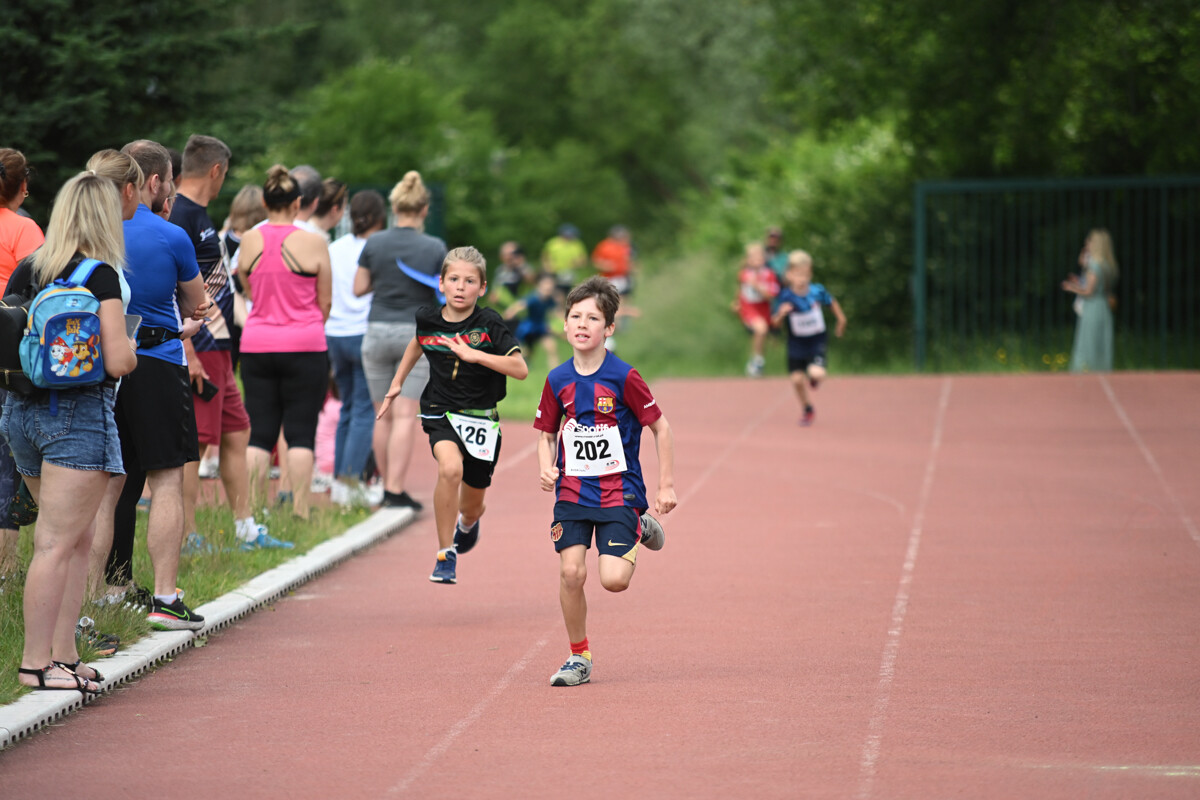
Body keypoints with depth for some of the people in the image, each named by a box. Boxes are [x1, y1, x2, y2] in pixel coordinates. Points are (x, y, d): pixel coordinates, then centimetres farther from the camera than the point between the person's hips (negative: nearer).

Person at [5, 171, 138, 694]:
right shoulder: (99, 277, -12)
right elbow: (118, 361, -15)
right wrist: (130, 346, 5)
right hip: (78, 413, -7)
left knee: (78, 539, 15)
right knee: (57, 543, -5)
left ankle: (62, 655, 14)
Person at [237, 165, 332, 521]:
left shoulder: (249, 241, 0)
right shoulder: (314, 243, -7)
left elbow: (247, 291, 11)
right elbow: (325, 300, 1)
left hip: (256, 344, 3)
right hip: (305, 345, -3)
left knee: (259, 433, 6)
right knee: (301, 433, 1)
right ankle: (299, 511, 0)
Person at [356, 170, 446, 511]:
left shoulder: (374, 244, -2)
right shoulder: (435, 248, -7)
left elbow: (359, 288, 5)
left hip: (377, 332, 2)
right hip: (417, 334, -2)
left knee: (383, 415, 12)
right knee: (405, 416, -4)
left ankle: (386, 486, 19)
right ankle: (396, 491, -10)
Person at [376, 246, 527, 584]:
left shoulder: (489, 324, -13)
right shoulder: (428, 318, -3)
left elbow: (520, 369, -21)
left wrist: (475, 355, -30)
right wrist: (397, 383, 22)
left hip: (480, 416, 0)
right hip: (440, 412, 0)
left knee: (472, 506, 11)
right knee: (450, 469, -31)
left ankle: (468, 523, 54)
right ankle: (445, 556, -19)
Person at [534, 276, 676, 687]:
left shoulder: (623, 377, -11)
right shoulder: (558, 380, 1)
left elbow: (660, 427, -4)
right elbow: (547, 434, 13)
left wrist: (667, 486, -4)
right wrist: (545, 468, -8)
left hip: (619, 491, -3)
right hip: (572, 492, 3)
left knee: (614, 580, -13)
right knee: (571, 572, -9)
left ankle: (642, 528, 20)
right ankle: (579, 657, 9)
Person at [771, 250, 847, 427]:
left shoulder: (818, 291, -14)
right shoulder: (786, 297, -16)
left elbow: (831, 302, 9)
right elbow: (775, 322, -11)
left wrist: (841, 320, 15)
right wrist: (781, 314, -32)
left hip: (816, 341, -1)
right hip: (796, 344, 1)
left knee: (816, 373, -22)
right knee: (797, 379, 0)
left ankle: (814, 378, 20)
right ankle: (807, 410, 27)